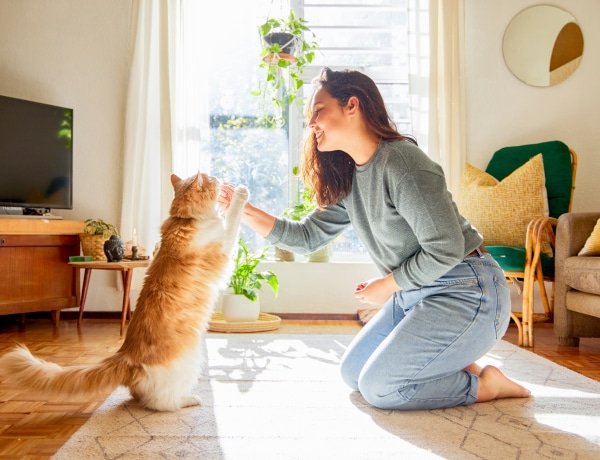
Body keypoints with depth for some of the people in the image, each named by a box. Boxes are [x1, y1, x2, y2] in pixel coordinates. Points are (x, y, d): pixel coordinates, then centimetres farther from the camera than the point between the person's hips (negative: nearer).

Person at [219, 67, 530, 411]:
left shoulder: (400, 162, -23)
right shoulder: (349, 179, 5)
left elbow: (446, 249, -24)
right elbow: (306, 237, 5)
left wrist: (387, 285, -10)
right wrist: (244, 210, -4)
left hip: (464, 292, -9)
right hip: (416, 293, 9)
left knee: (378, 387, -7)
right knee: (353, 373, 13)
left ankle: (484, 384, 8)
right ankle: (454, 369, 20)